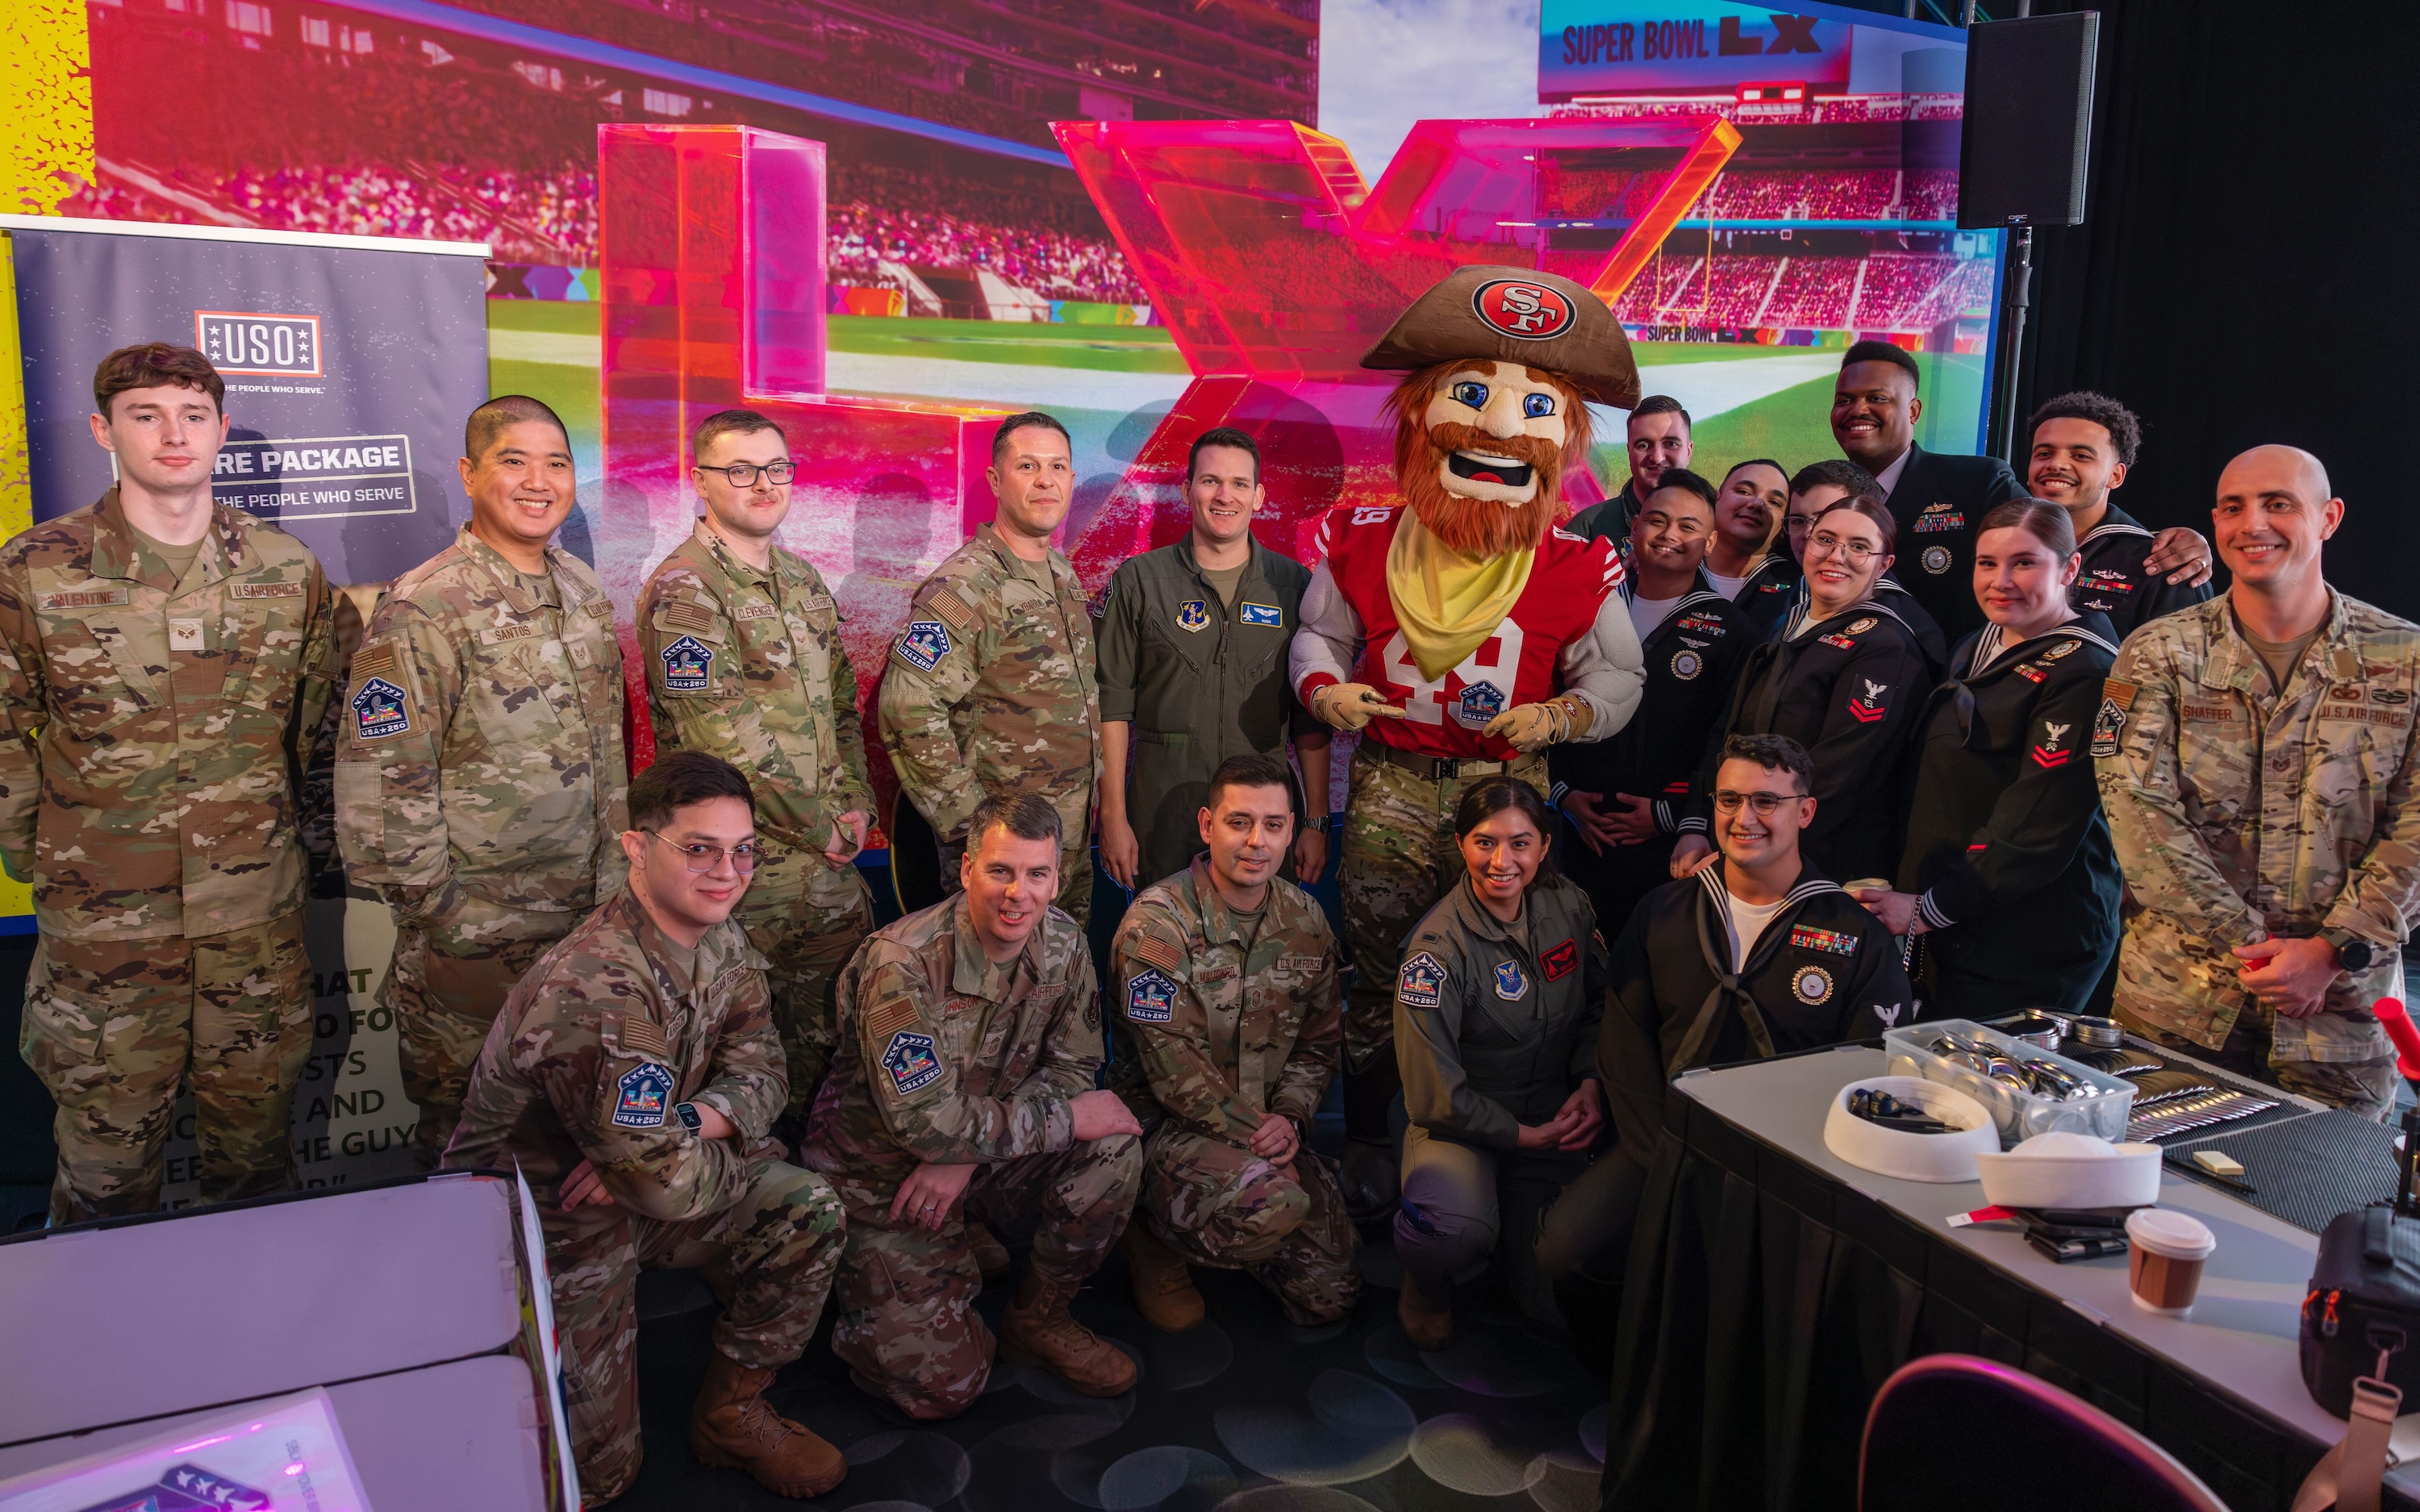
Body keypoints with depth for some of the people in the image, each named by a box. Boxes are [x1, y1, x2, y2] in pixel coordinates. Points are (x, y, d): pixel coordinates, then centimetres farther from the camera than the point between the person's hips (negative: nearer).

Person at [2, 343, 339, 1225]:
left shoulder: (288, 570, 3)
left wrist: (266, 825, 9)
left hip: (258, 913, 2)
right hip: (100, 918, -2)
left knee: (255, 1128, 14)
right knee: (107, 1140, 9)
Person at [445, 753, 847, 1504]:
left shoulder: (721, 941, -6)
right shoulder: (595, 990, -34)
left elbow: (760, 1075, -5)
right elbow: (664, 1180, -32)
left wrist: (673, 1132, -23)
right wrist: (746, 1156, -11)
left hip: (635, 1191, 7)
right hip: (545, 1225, -7)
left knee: (809, 1211, -13)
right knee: (595, 1473, 0)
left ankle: (731, 1414, 7)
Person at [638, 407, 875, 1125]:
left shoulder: (802, 579, 12)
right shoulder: (681, 593, -14)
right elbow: (727, 740, -20)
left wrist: (854, 800, 4)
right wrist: (819, 827, -14)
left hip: (832, 854, 8)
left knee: (839, 1019, 16)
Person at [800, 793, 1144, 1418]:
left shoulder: (1063, 944, -9)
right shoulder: (903, 963, -28)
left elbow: (1071, 1067, -3)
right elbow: (926, 1121, -30)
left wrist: (964, 1156, -19)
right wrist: (1070, 1119, -23)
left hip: (982, 1154, 5)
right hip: (879, 1174, -5)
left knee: (1115, 1149, -20)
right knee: (942, 1386, -12)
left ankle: (1039, 1319, 3)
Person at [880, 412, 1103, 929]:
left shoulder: (1064, 576, 11)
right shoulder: (966, 586, -16)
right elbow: (909, 709, -24)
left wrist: (1089, 800, 16)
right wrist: (969, 823, -21)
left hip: (1075, 829, 8)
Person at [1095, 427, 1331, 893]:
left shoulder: (1293, 584, 5)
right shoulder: (1138, 581, 2)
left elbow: (1311, 717, 6)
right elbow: (1112, 703, -1)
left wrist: (1317, 821, 3)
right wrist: (1113, 817, -5)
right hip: (1162, 814, -1)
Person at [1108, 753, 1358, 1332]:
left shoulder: (1305, 921, 3)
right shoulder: (1159, 923, -17)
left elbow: (1321, 1040, 11)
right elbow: (1174, 1067, -19)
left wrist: (1290, 1118, -6)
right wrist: (1252, 1133, -19)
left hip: (1271, 1128, 6)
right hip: (1169, 1127, -6)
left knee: (1328, 1297, 2)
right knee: (1278, 1200, -34)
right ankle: (1154, 1239, -3)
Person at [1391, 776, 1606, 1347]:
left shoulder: (1568, 905, -3)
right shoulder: (1438, 947, -20)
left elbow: (1601, 1001, 13)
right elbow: (1435, 1096, -18)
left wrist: (1591, 1082, -4)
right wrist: (1522, 1135, -15)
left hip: (1555, 1113, 5)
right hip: (1462, 1126, -5)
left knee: (1558, 1303, -2)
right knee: (1456, 1229, -36)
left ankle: (1520, 1220, 31)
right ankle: (1427, 1284, 2)